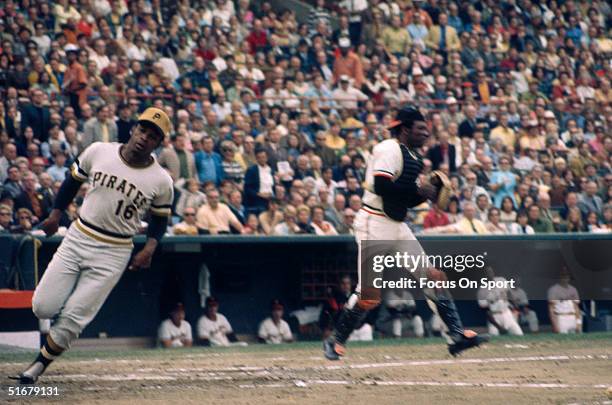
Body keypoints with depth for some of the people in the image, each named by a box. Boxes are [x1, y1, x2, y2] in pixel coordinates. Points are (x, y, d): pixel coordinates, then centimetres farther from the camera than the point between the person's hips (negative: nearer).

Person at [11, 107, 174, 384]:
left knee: (71, 320, -6)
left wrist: (150, 247, -8)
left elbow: (160, 218, 8)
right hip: (77, 239, 2)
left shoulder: (161, 181, -7)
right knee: (43, 307, -3)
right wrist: (56, 213, 4)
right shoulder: (98, 152, -4)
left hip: (113, 254, -2)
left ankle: (37, 368, 14)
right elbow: (74, 179, 12)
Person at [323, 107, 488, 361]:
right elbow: (381, 187, -26)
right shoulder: (390, 150, -13)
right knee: (370, 292, -7)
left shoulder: (414, 157, 15)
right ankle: (336, 341, 8)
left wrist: (429, 193, 1)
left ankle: (456, 335, 2)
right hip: (375, 224, -9)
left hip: (397, 226, 9)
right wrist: (418, 190, -20)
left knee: (432, 276, 2)